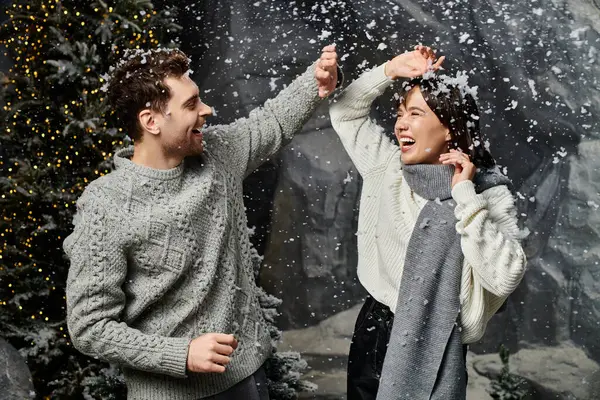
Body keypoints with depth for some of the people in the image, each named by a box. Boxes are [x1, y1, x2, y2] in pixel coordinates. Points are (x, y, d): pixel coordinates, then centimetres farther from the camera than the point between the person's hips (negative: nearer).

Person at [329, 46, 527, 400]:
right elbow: (344, 112, 13)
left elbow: (505, 277, -24)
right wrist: (391, 71, -1)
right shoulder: (390, 167, 3)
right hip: (373, 330, 5)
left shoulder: (491, 194, -11)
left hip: (431, 346, -5)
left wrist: (465, 195, -22)